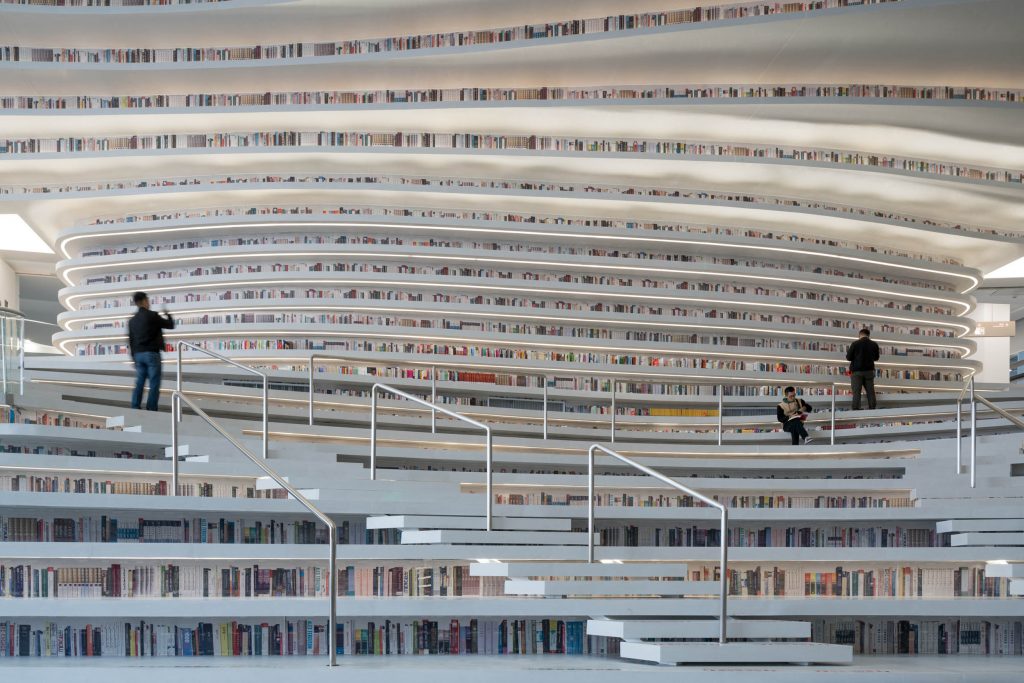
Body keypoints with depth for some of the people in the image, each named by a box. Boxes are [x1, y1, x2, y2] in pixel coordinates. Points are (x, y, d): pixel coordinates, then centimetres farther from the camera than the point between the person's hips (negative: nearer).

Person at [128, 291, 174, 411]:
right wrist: (168, 315, 21)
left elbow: (131, 341, 14)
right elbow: (170, 325, 1)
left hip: (138, 354, 6)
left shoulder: (132, 320, 11)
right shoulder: (152, 316, -8)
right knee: (154, 383, -3)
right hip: (152, 353, -6)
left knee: (139, 383, 9)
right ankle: (151, 409, -9)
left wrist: (134, 358, 20)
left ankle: (135, 409, 4)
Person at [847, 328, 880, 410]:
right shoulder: (874, 345, 1)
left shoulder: (855, 344, -9)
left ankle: (855, 409, -9)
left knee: (856, 391, -3)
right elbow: (876, 357, 14)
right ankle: (872, 407, 6)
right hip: (869, 370, 3)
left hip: (857, 371, -3)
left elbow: (848, 357, -5)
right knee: (870, 391, 8)